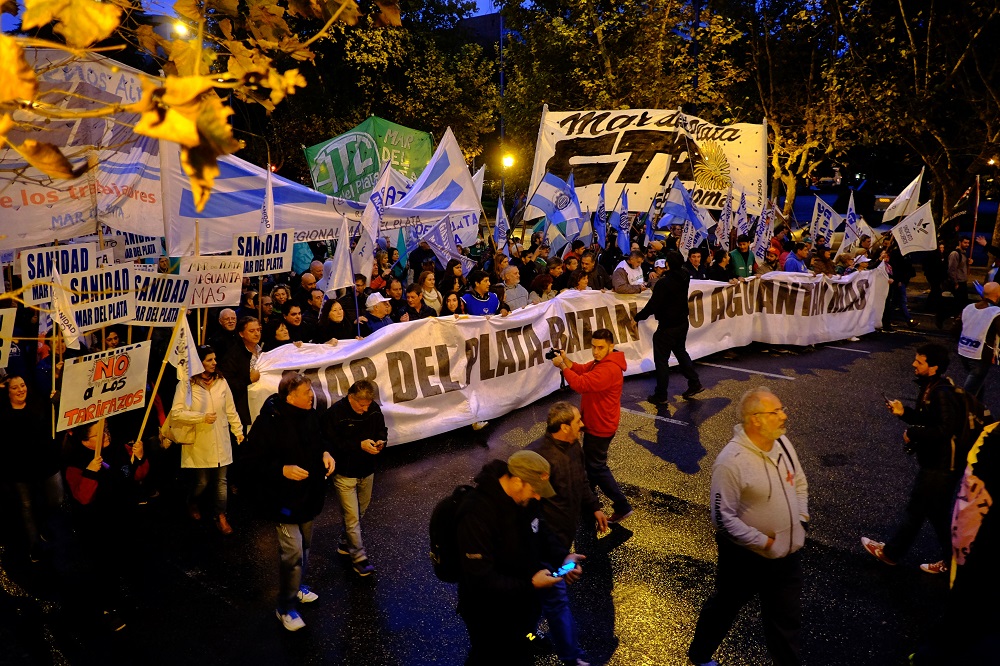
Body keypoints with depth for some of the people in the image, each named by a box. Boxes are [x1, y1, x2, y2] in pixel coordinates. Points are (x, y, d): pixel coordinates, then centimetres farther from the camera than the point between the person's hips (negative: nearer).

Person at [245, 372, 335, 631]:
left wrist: (325, 453, -5)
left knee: (305, 545, 24)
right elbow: (254, 461, -20)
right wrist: (282, 470, -32)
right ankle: (286, 608, 15)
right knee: (292, 552, -5)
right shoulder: (269, 421, -26)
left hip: (310, 494, 8)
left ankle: (296, 587, 47)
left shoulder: (309, 413, -4)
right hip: (286, 500, -7)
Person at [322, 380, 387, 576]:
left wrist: (380, 440, -15)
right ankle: (359, 557, 9)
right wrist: (359, 445, -30)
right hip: (345, 474, -6)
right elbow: (332, 443, -23)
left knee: (360, 513, 20)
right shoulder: (335, 413, -22)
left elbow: (381, 428, 8)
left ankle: (346, 543, 42)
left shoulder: (374, 409, -7)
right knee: (352, 517, -3)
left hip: (367, 471, 6)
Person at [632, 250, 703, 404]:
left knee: (661, 360, 2)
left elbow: (652, 305, -22)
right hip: (682, 323, 8)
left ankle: (661, 395, 9)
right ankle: (694, 384, 30)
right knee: (681, 352, 27)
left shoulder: (664, 283, -23)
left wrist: (637, 318, -12)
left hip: (667, 326, -8)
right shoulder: (684, 277, 0)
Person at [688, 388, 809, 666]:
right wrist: (764, 542, -21)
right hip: (746, 557, -5)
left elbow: (800, 484, 12)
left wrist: (801, 520, 2)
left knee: (787, 620, 19)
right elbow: (723, 517, -25)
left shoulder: (782, 442, -5)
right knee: (724, 609, 20)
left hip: (787, 555, 5)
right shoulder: (731, 461, -27)